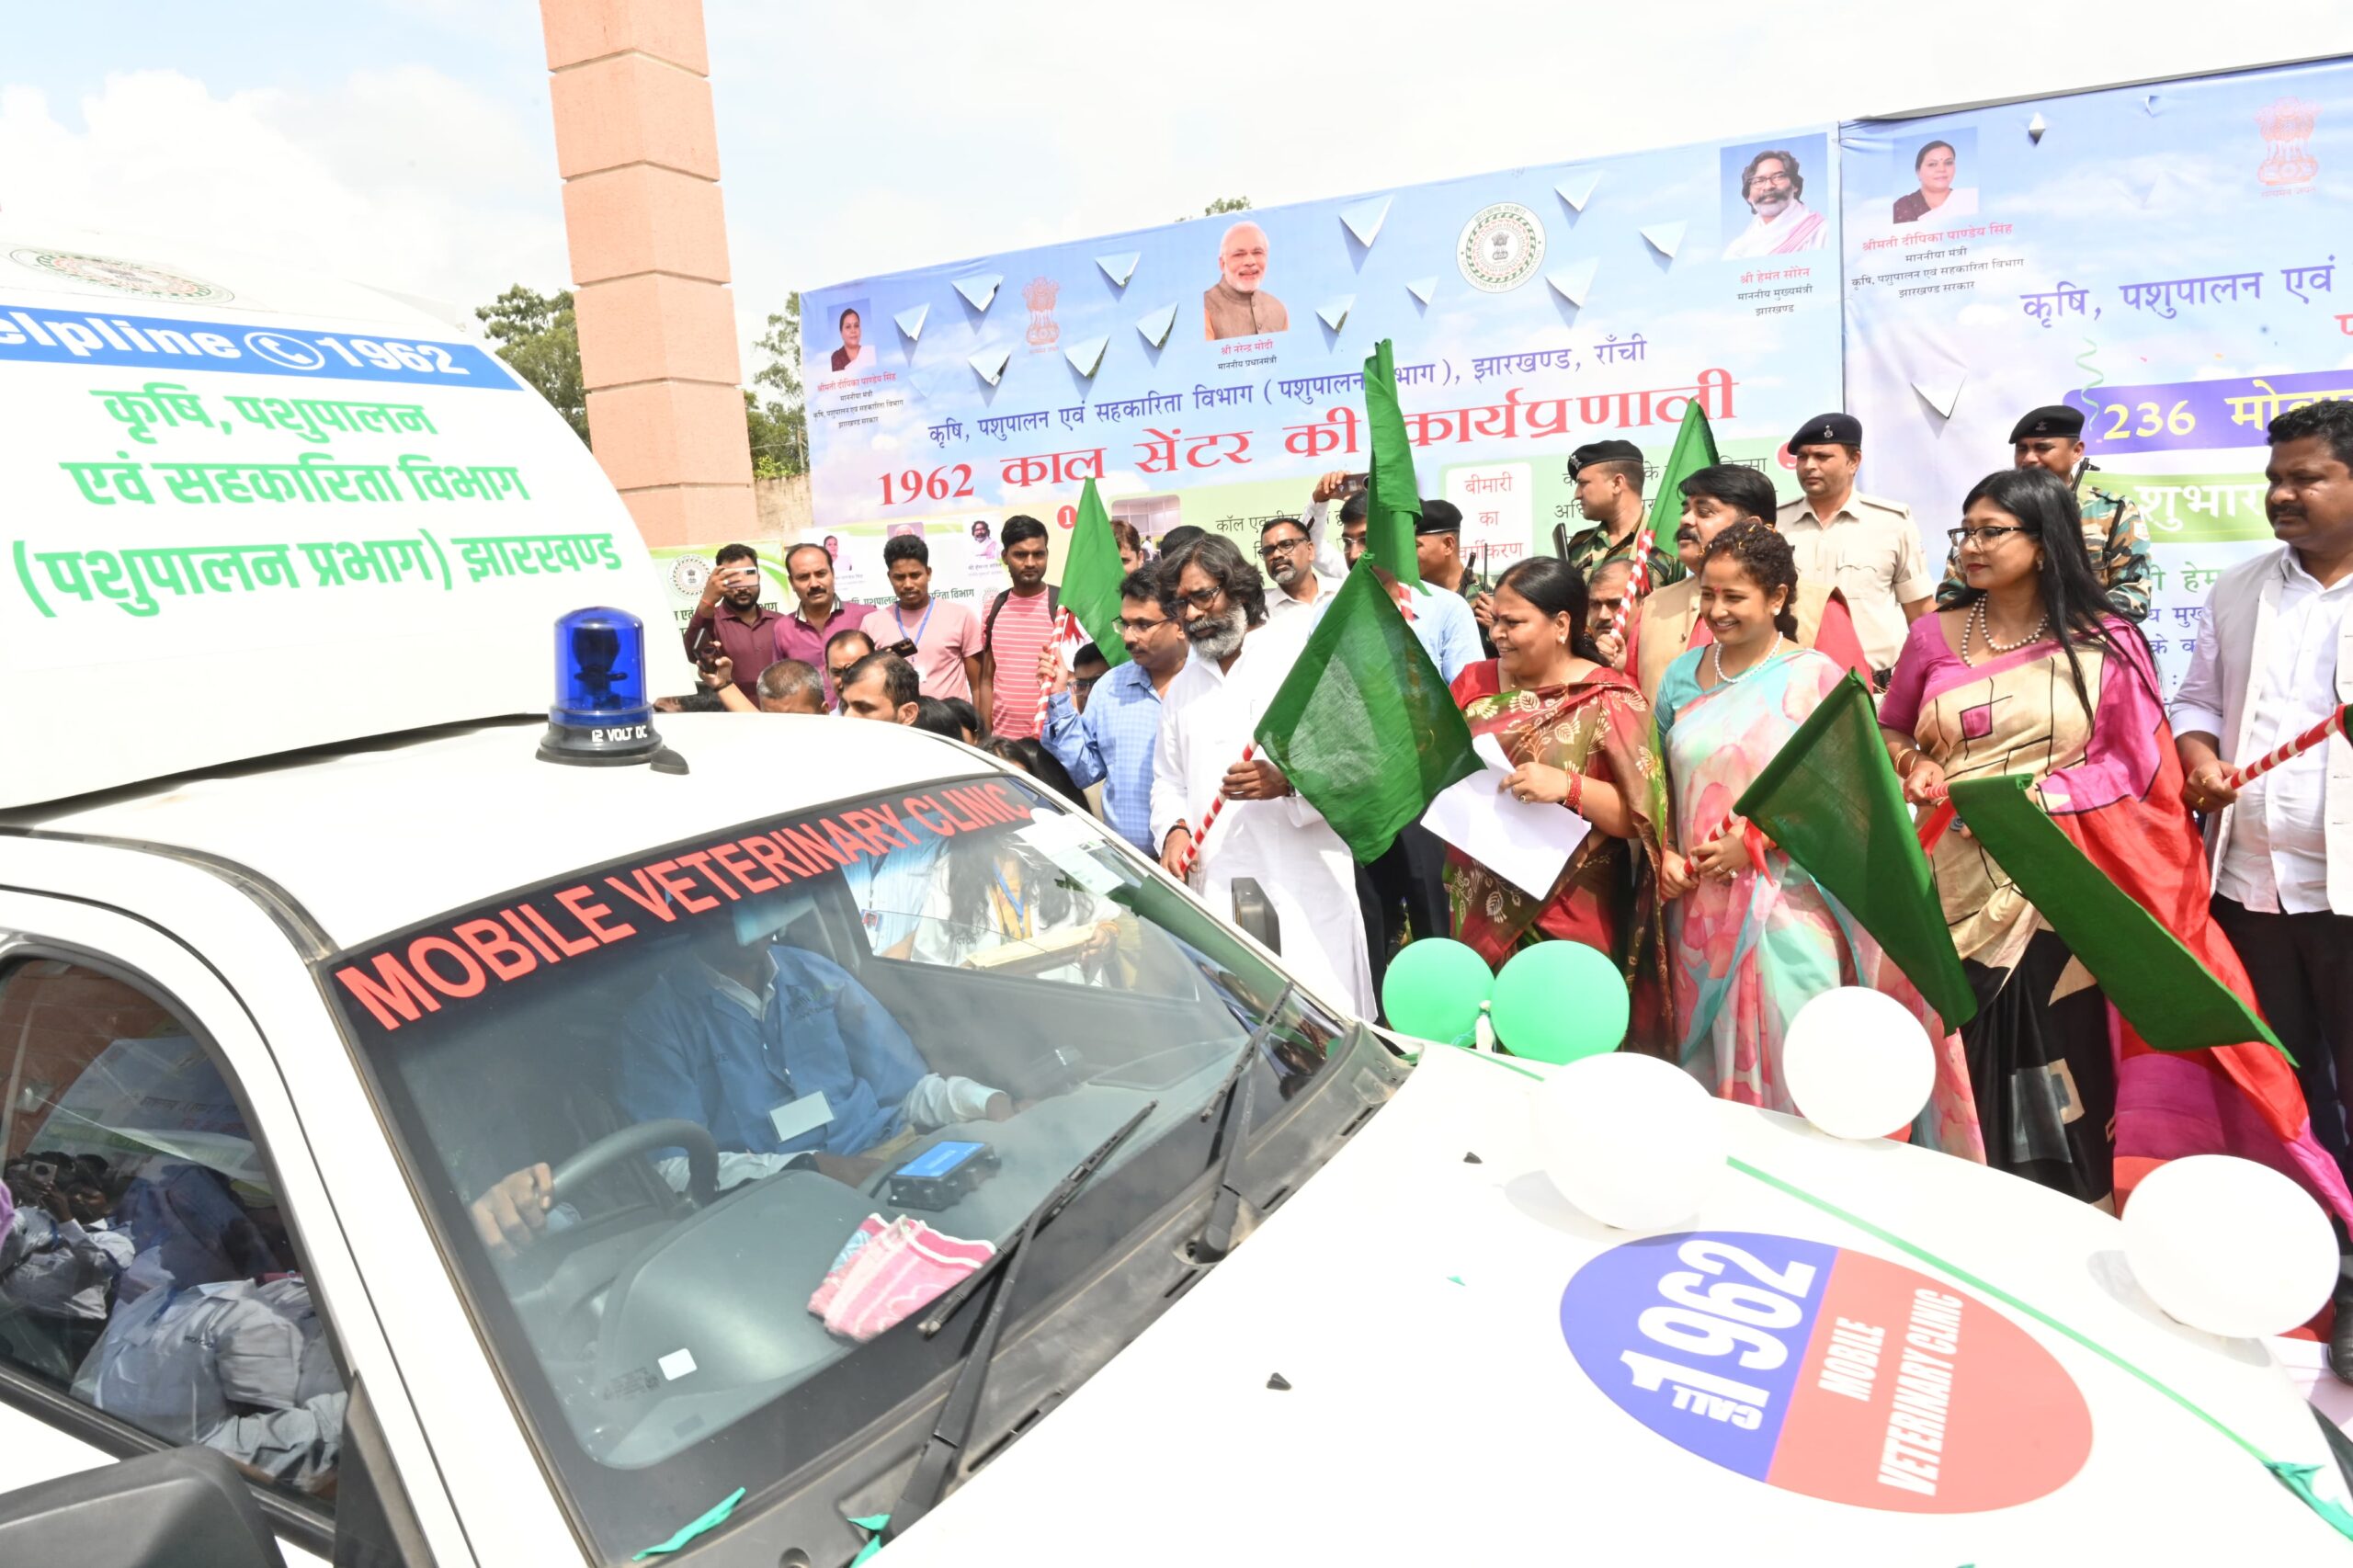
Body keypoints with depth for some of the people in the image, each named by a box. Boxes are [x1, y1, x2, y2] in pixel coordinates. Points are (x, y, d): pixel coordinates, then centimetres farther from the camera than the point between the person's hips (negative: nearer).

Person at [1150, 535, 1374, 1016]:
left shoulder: (1304, 653, 2)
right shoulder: (1182, 685, 22)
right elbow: (1168, 780, 24)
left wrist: (1288, 782, -21)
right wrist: (1174, 829, 3)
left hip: (1302, 893, -5)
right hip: (1214, 894, 5)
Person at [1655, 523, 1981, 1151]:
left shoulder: (1813, 677, -3)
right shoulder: (1682, 675, 10)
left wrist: (1755, 841, -14)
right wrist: (1666, 854, 0)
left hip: (1785, 905, -4)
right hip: (1699, 909, 4)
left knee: (1791, 1073, -2)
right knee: (1705, 1071, 10)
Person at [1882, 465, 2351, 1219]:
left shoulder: (2105, 644, -1)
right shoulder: (1933, 637, 7)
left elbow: (2136, 766, -2)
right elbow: (1889, 731, 17)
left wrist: (2034, 795, -15)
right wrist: (1914, 765, -4)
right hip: (1959, 887, 2)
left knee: (2065, 1062, 0)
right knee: (1966, 1065, 4)